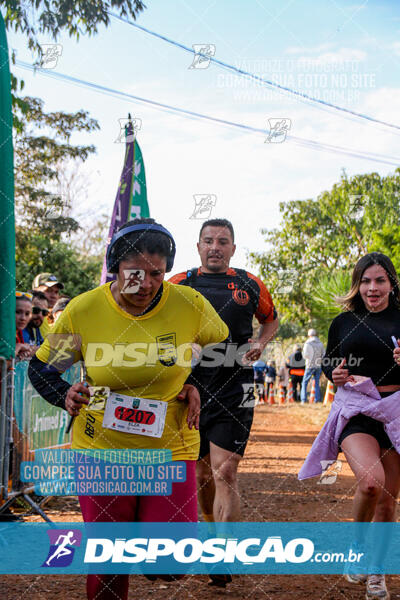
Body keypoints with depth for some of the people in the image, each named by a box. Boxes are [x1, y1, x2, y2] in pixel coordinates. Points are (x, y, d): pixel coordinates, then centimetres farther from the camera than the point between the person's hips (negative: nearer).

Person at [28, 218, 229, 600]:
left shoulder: (190, 305, -8)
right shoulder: (82, 311, -8)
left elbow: (223, 349, 13)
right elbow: (42, 367, 6)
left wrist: (197, 386, -2)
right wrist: (65, 396, -11)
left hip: (171, 449, 0)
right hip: (101, 449, 0)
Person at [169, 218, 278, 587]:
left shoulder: (250, 285, 5)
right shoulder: (179, 285, 4)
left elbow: (271, 320, 22)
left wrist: (260, 343, 2)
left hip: (234, 388, -2)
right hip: (189, 387, 2)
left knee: (225, 473, -12)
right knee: (201, 473, 12)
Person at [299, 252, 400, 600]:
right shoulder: (344, 322, 7)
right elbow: (328, 362, 18)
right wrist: (334, 373, -4)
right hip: (354, 410, -1)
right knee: (371, 480, -26)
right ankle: (356, 544, 3)